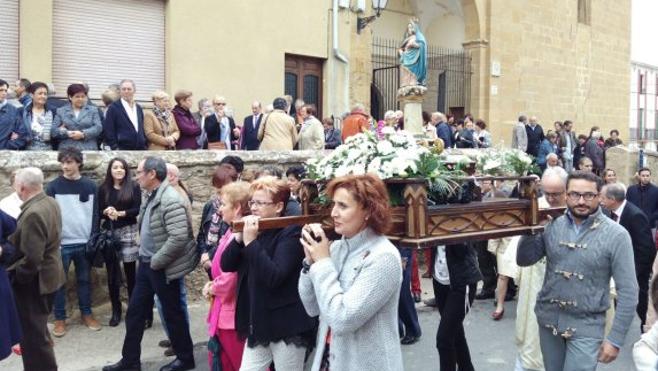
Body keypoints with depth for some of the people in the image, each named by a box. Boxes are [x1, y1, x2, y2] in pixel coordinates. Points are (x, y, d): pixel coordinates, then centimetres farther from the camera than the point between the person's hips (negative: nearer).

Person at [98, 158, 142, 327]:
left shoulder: (134, 187, 1)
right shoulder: (103, 188, 7)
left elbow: (138, 210, -5)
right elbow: (97, 211, 6)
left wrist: (120, 213, -17)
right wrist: (106, 212, -15)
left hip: (128, 232, -2)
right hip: (109, 233, 2)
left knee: (130, 272, 2)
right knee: (112, 274, 4)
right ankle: (116, 311, 14)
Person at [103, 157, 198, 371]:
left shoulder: (170, 200, -22)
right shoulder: (151, 196, 9)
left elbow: (179, 238, -29)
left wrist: (156, 261, -20)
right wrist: (146, 258, 12)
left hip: (163, 268, -9)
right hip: (146, 264, 9)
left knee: (172, 313, 5)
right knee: (134, 312, 14)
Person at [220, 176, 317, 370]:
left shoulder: (291, 233, -14)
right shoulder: (254, 230, 9)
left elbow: (274, 277, -27)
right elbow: (226, 265, 4)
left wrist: (251, 241, -24)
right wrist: (239, 237, -11)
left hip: (287, 326, -7)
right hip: (259, 325, 7)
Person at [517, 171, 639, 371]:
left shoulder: (616, 235, -12)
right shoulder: (552, 225, -2)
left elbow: (628, 292, -11)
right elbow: (523, 260, 1)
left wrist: (615, 339, -12)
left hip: (586, 327, -4)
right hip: (548, 319, 4)